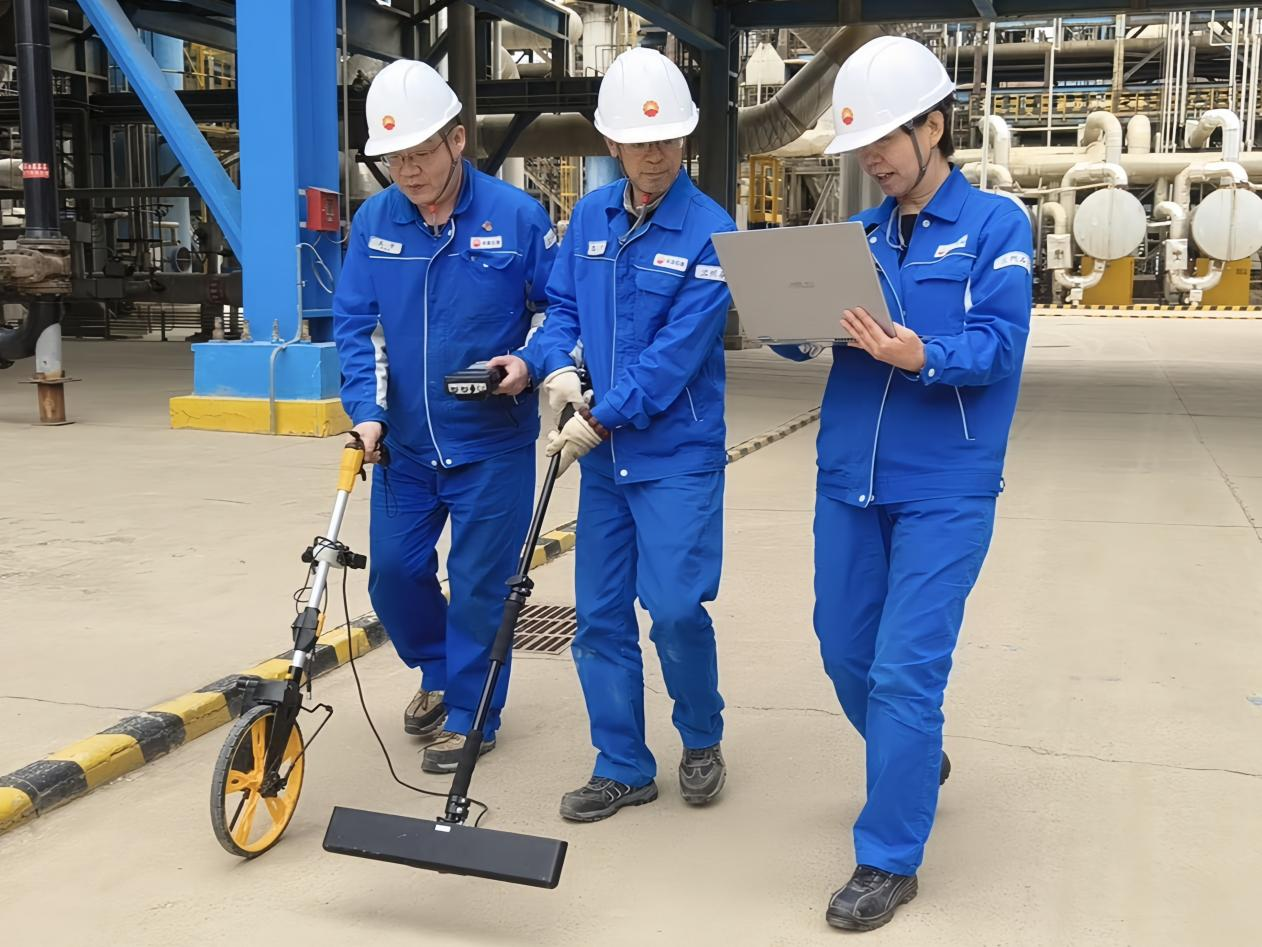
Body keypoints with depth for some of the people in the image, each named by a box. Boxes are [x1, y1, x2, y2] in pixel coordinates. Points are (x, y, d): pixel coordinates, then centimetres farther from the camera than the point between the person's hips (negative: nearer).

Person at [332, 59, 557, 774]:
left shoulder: (515, 216, -11)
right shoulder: (375, 221, -1)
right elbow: (354, 323, 3)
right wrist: (367, 409, -8)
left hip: (492, 444, -4)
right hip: (404, 443, 4)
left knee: (479, 581, 4)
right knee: (394, 572, 11)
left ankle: (469, 715, 23)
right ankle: (439, 671, 39)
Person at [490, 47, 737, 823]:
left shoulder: (710, 232, -12)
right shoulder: (590, 218, 6)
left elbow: (678, 352, -17)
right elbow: (565, 307, 10)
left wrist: (600, 420, -16)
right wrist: (545, 364, -11)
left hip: (678, 455, -5)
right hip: (605, 455, 6)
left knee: (676, 608, -8)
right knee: (601, 615, 8)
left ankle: (702, 741, 21)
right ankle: (624, 768, 23)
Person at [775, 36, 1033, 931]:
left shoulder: (995, 224, -4)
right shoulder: (860, 234, 10)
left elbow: (998, 347, -15)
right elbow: (810, 337, 6)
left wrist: (919, 356, -33)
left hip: (943, 491, -5)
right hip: (849, 480, 6)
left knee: (906, 670, -5)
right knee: (846, 654, 14)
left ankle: (889, 860, 9)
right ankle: (918, 762, 43)